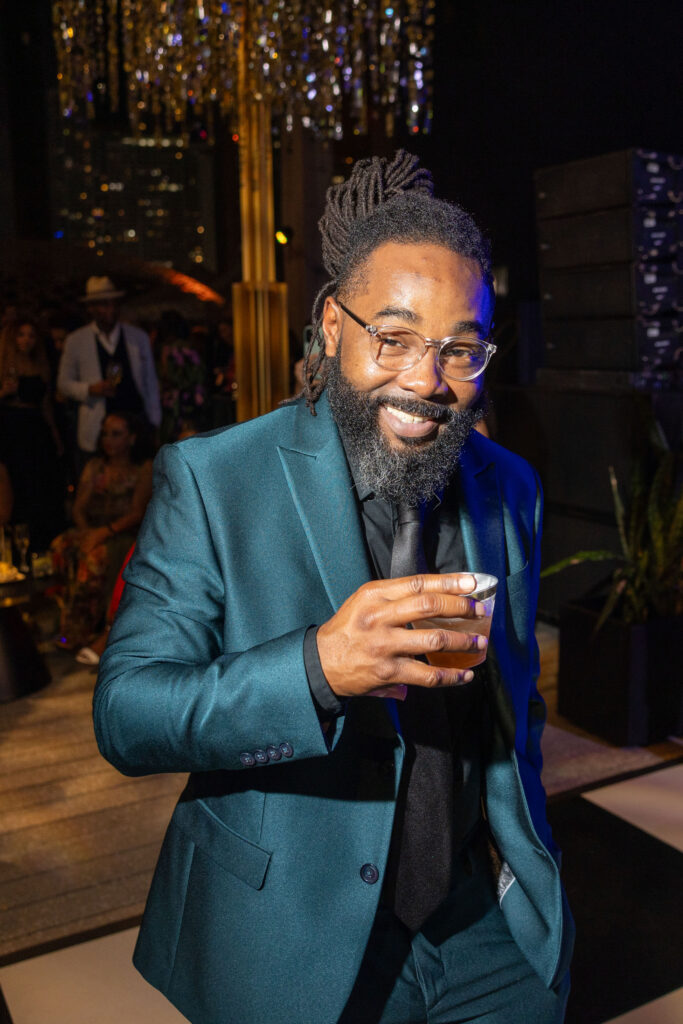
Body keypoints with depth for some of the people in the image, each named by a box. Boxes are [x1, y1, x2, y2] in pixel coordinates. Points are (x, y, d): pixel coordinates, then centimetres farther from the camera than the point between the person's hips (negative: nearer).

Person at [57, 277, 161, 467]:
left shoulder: (139, 337, 8)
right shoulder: (75, 341, 5)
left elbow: (151, 382, 12)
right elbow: (64, 384, 10)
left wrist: (154, 424, 9)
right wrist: (90, 390, -10)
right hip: (96, 433, -1)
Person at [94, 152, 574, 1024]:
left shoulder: (509, 488, 0)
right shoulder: (210, 481, -16)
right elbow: (124, 715, -21)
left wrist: (516, 851, 10)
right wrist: (317, 667, -35)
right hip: (292, 946, -3)